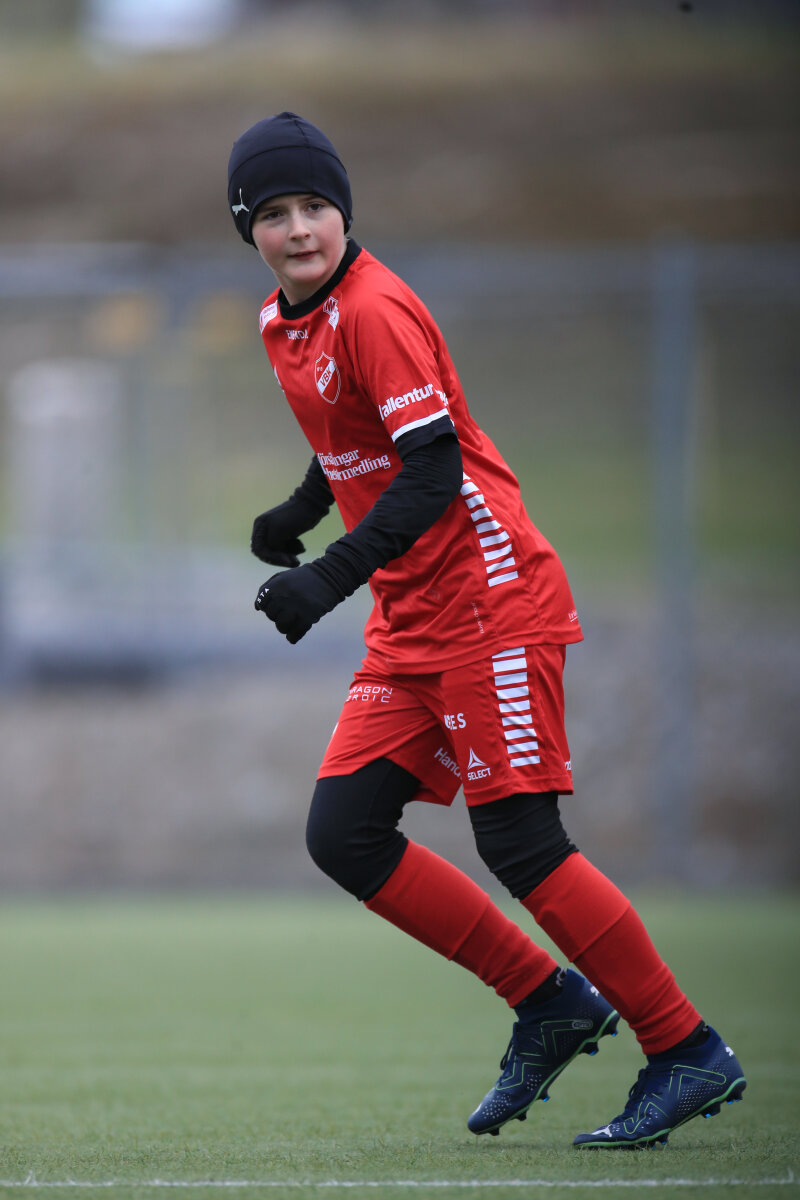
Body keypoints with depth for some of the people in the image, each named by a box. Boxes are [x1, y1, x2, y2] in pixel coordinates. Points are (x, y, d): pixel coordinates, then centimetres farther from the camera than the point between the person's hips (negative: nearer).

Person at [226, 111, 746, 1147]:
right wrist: (299, 513, 13)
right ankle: (549, 1005, 11)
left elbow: (433, 470, -23)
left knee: (518, 844, -11)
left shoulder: (375, 310, -16)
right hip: (408, 625, 9)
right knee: (343, 835, 0)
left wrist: (331, 577, -30)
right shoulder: (285, 325, 12)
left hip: (490, 597, -9)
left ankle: (688, 1054, -1)